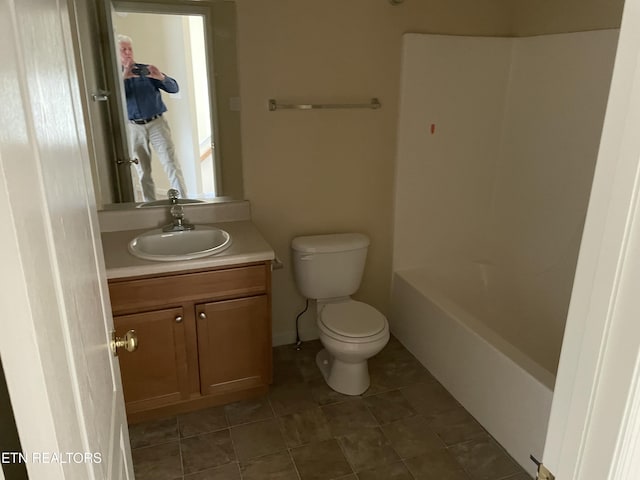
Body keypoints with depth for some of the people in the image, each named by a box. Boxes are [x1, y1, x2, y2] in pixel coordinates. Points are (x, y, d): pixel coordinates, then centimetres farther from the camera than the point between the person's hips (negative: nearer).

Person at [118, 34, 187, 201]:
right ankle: (150, 204, 17)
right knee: (143, 170, 8)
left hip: (156, 123, -1)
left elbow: (174, 88, -2)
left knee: (171, 163, -10)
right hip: (134, 127, 2)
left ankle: (183, 200, -11)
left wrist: (161, 77, -21)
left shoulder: (147, 70, 4)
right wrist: (123, 77, -21)